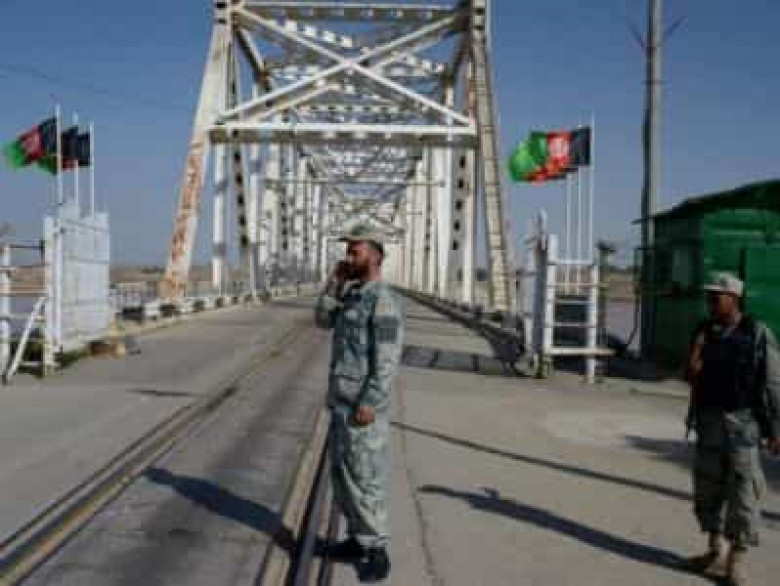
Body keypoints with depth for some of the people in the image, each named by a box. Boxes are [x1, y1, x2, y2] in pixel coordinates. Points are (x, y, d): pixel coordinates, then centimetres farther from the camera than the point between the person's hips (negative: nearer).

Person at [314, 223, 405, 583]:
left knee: (365, 476, -5)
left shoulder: (383, 300, -17)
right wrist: (334, 282, 4)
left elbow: (388, 358, -21)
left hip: (362, 403, -10)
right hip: (341, 400, 10)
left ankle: (377, 551, 6)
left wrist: (369, 403, -25)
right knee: (343, 472, 16)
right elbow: (323, 320, 16)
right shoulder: (354, 294, 13)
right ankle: (358, 539, 28)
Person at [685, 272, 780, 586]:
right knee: (708, 487, 11)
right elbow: (693, 378, 7)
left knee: (743, 492, -1)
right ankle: (717, 553, 25)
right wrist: (696, 352, -13)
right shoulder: (704, 332, 5)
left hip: (743, 422, -5)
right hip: (709, 420, 5)